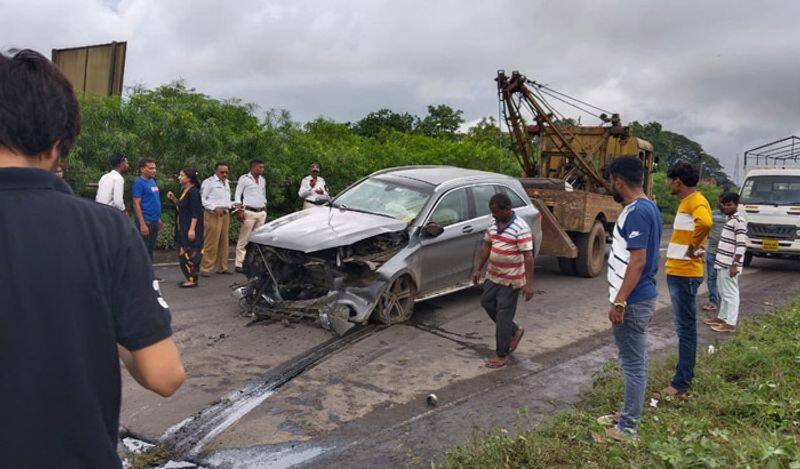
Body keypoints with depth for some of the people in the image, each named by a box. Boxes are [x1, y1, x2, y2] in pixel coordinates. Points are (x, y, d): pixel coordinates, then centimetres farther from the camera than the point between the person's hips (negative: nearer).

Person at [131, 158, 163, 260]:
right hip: (145, 222, -8)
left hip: (154, 222, 8)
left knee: (151, 250, 14)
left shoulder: (153, 181, 14)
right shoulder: (139, 183, -11)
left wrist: (158, 219, 19)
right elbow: (136, 204, -16)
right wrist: (142, 224, -21)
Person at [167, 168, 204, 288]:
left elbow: (195, 213, -20)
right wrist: (173, 198, 8)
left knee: (189, 253, -6)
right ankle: (189, 278, 19)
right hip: (183, 228, 10)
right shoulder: (184, 191, 13)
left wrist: (192, 229, -25)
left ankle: (192, 279, 0)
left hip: (190, 228, -10)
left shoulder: (193, 192, -15)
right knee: (183, 253, 12)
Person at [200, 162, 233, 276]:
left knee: (223, 242, 9)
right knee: (211, 242, -9)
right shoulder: (209, 182, -2)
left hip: (225, 214, 7)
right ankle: (205, 268, -3)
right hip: (213, 215, -7)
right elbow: (202, 199, -8)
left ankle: (222, 267, 16)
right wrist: (214, 208, -17)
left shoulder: (226, 183, 22)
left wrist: (230, 206, 11)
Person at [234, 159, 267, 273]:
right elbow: (238, 195, -5)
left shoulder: (262, 180, 16)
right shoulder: (244, 178, -3)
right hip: (249, 212, -6)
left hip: (261, 213, 6)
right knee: (244, 239, -6)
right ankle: (239, 264, -3)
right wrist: (240, 210, -13)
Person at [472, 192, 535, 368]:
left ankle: (502, 356, 13)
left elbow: (528, 256, -21)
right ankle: (515, 331, 33)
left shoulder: (520, 228, -20)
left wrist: (529, 283, -24)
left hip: (511, 280, -8)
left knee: (503, 316, -1)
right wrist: (478, 269, 15)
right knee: (487, 302, 16)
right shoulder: (494, 224, 3)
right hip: (493, 275, 8)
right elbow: (486, 246, 14)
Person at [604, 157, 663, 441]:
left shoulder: (636, 211, -20)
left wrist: (619, 301, -23)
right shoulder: (648, 207, 11)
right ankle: (631, 414, 33)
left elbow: (638, 260, -25)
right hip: (642, 296, 10)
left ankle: (627, 428, 9)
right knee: (636, 360, 19)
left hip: (633, 301, -10)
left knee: (633, 363, -1)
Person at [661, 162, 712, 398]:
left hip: (685, 274, -10)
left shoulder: (696, 202, -15)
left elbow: (705, 222, -37)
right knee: (685, 326, 17)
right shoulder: (686, 202, 16)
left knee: (685, 327, -5)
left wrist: (693, 247, -23)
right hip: (676, 272, 10)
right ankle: (685, 373, 29)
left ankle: (681, 384, 1)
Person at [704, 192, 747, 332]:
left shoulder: (739, 221, -15)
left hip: (729, 265, -9)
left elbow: (741, 245, -19)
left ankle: (730, 323, 2)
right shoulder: (729, 219, 14)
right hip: (722, 263, 9)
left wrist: (735, 265, -21)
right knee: (723, 292, 17)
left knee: (731, 293, -3)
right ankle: (722, 317, 27)